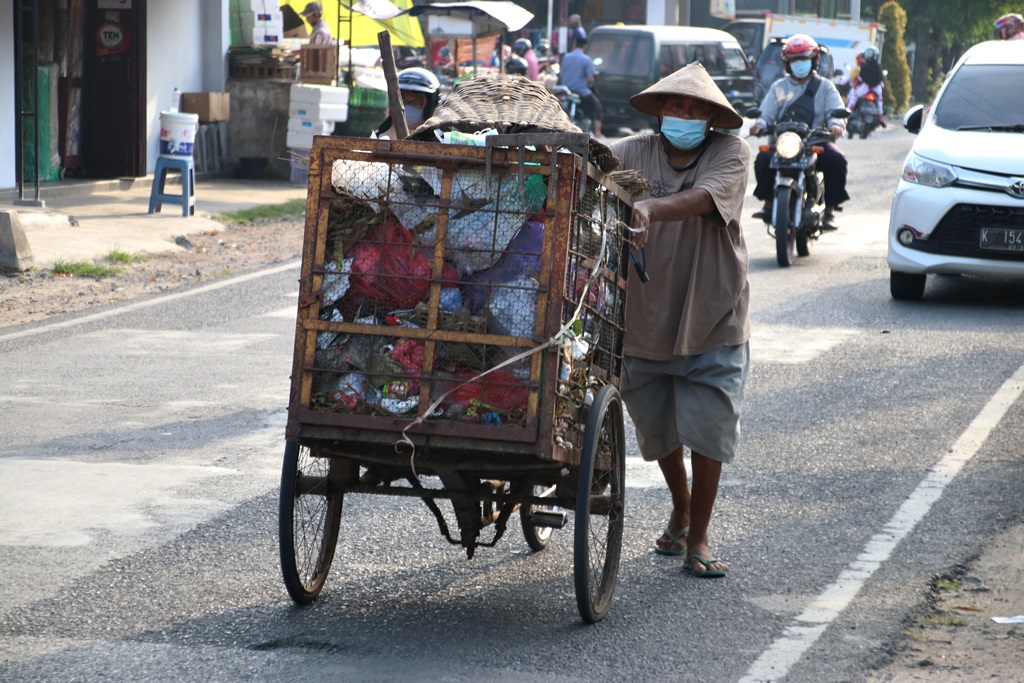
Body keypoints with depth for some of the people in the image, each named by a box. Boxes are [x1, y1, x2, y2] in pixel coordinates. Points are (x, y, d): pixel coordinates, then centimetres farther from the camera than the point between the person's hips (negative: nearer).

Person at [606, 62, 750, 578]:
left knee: (707, 429, -5)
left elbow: (703, 198, -26)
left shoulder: (730, 153, -7)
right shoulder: (636, 153, 0)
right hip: (646, 318, 2)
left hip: (712, 322, -2)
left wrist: (650, 207, -44)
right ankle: (680, 510, 42)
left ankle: (698, 539, 9)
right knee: (657, 430, 15)